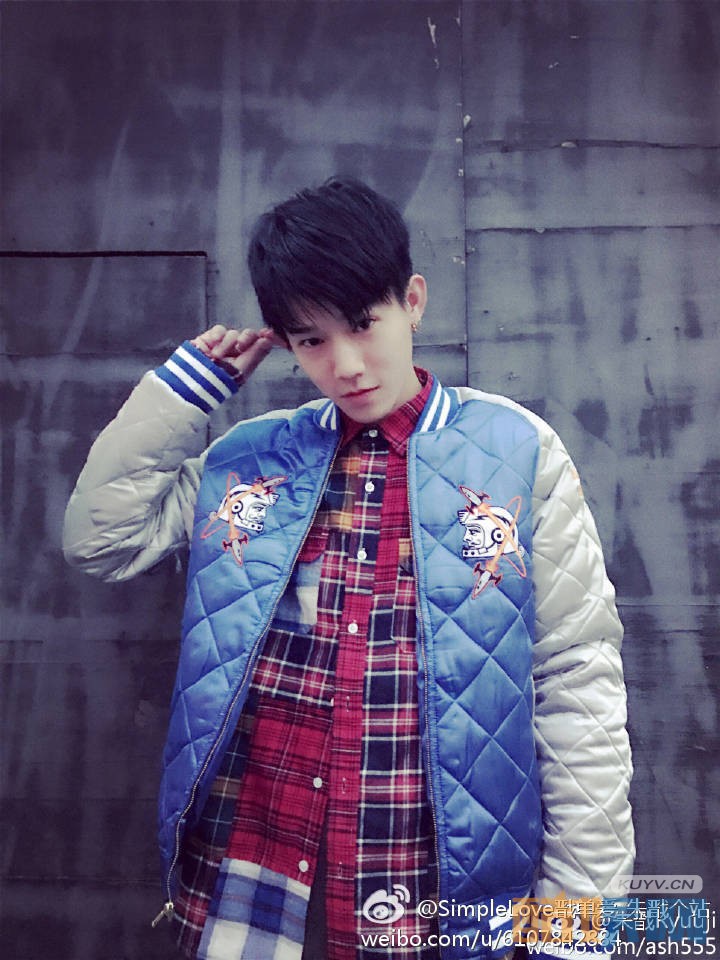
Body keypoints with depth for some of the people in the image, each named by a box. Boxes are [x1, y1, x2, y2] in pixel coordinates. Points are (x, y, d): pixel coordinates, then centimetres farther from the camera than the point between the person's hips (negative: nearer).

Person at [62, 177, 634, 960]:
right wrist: (189, 382, 1)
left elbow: (577, 684, -5)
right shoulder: (250, 457, 4)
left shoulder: (516, 452, -5)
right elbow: (99, 539, 4)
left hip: (440, 894, -1)